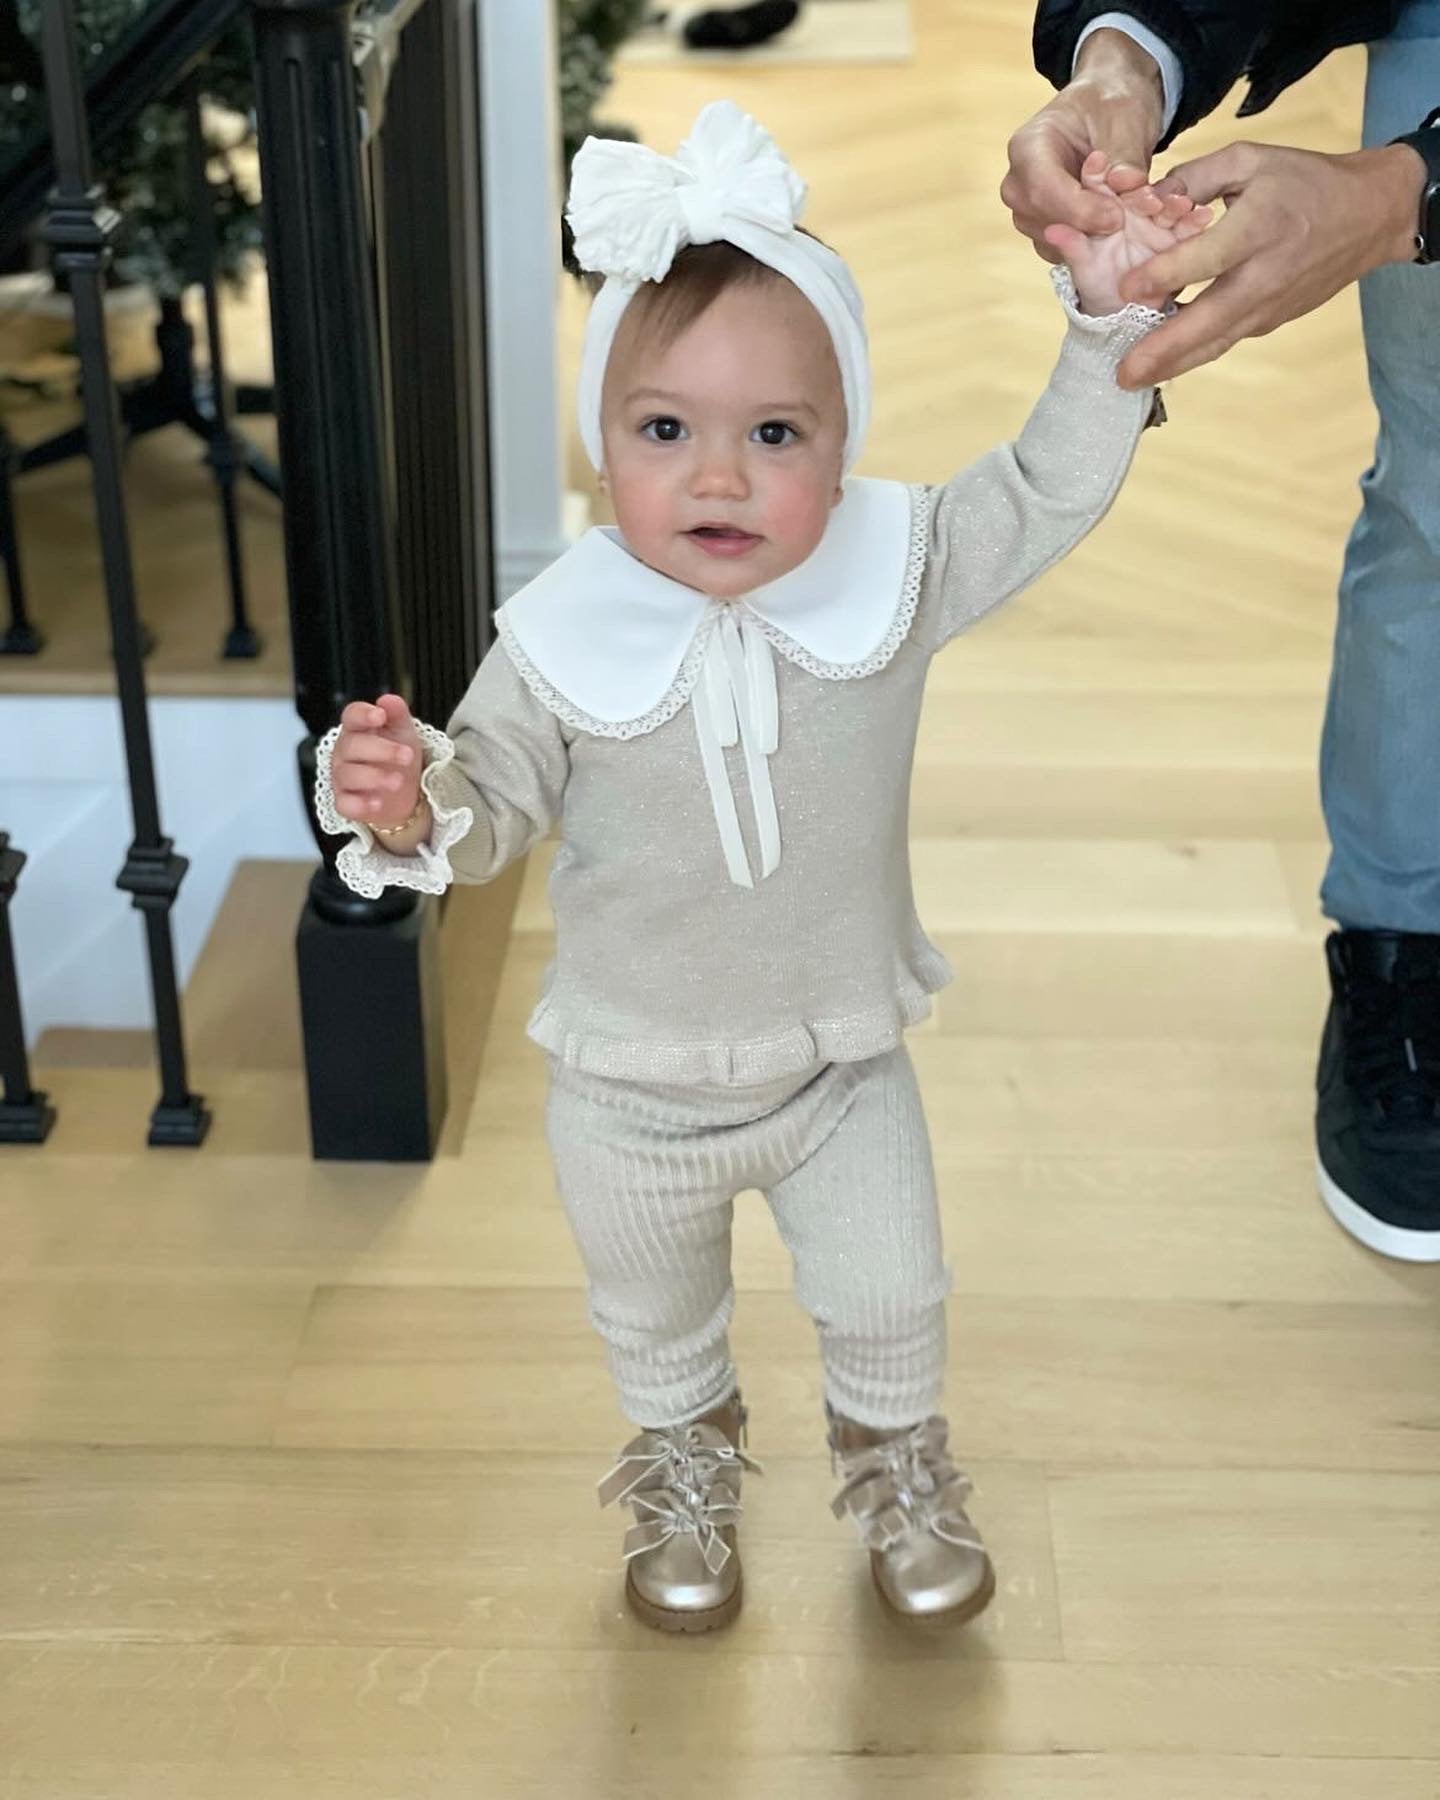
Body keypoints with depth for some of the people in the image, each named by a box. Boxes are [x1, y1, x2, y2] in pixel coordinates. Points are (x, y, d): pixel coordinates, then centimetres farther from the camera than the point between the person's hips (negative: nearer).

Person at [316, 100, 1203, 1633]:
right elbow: (496, 807, -13)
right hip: (632, 1093, 0)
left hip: (844, 1067, 1)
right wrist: (407, 806, -35)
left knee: (888, 1297, 22)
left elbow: (1054, 487, -14)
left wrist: (1106, 309, -26)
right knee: (652, 1314, 26)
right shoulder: (562, 642, -22)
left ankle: (894, 1456, 55)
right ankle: (684, 1462, 59)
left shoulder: (895, 575, -18)